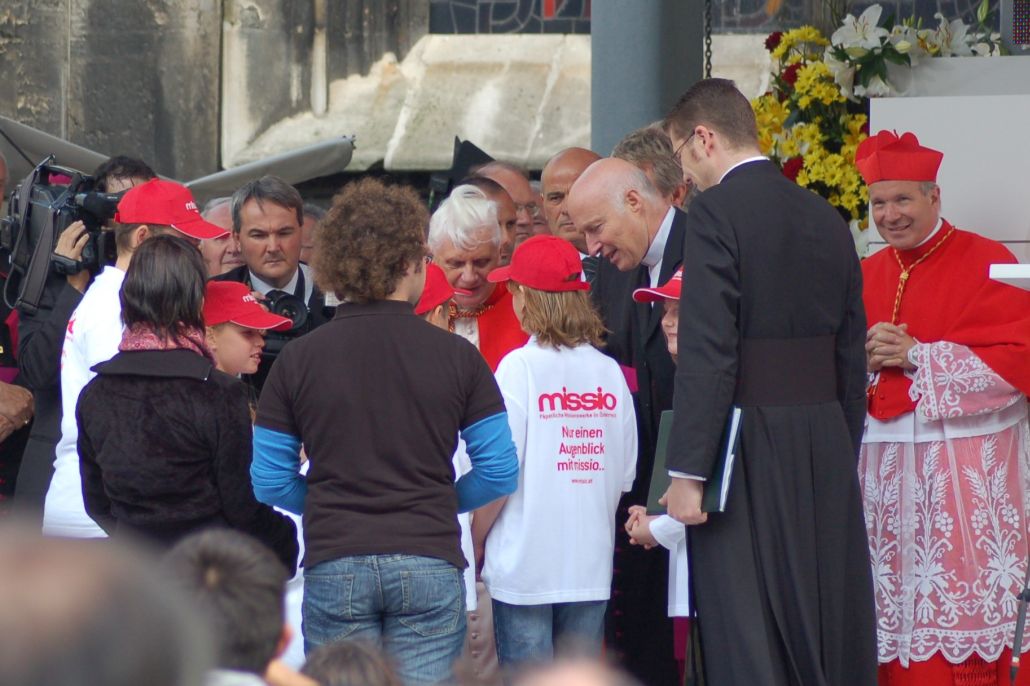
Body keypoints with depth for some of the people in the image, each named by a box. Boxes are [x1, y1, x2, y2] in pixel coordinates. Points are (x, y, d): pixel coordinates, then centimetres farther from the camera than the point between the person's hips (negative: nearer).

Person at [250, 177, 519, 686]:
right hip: (429, 563, -1)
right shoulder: (455, 356, 0)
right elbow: (500, 472, 2)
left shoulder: (298, 359, 2)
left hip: (334, 567, 1)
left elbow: (269, 482, 4)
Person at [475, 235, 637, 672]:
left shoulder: (520, 367, -10)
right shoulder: (609, 373, 3)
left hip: (525, 570, -4)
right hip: (592, 568, 4)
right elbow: (624, 477, 8)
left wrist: (472, 546, 0)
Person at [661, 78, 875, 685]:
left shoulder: (717, 211, -10)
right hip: (827, 446, 7)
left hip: (749, 438, -7)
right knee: (828, 621, 12)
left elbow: (708, 353, -17)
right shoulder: (827, 218, 12)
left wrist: (687, 471, -16)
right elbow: (852, 355, 14)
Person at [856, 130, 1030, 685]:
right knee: (892, 613, 3)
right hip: (880, 464, 5)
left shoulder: (986, 264, -3)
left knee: (959, 612, -8)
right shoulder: (867, 274, 16)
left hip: (961, 467, -5)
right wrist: (863, 359, -7)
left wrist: (918, 357, -14)